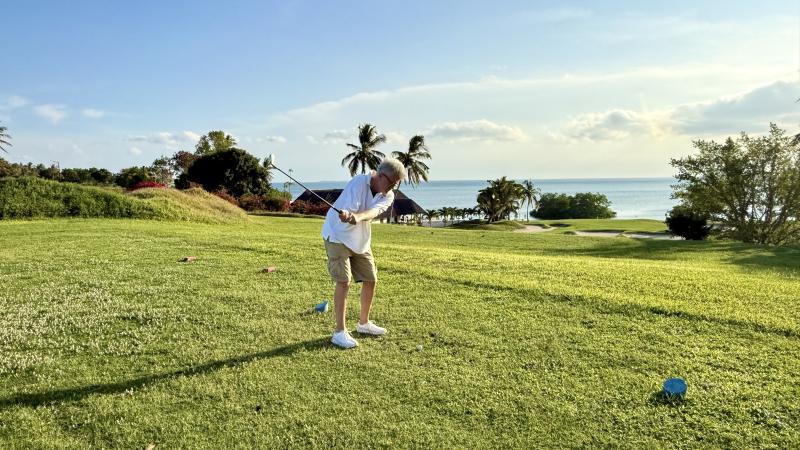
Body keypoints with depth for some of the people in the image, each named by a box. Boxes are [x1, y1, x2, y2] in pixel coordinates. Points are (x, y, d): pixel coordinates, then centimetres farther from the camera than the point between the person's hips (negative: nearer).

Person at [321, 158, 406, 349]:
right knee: (344, 281, -14)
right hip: (338, 235, -6)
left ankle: (364, 323, 29)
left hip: (361, 240, 7)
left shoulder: (388, 196, -7)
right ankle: (339, 332, -7)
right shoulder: (359, 182, -21)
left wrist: (357, 217, -50)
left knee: (370, 280, 9)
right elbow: (350, 209, -32)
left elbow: (373, 211, -29)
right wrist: (347, 215, -57)